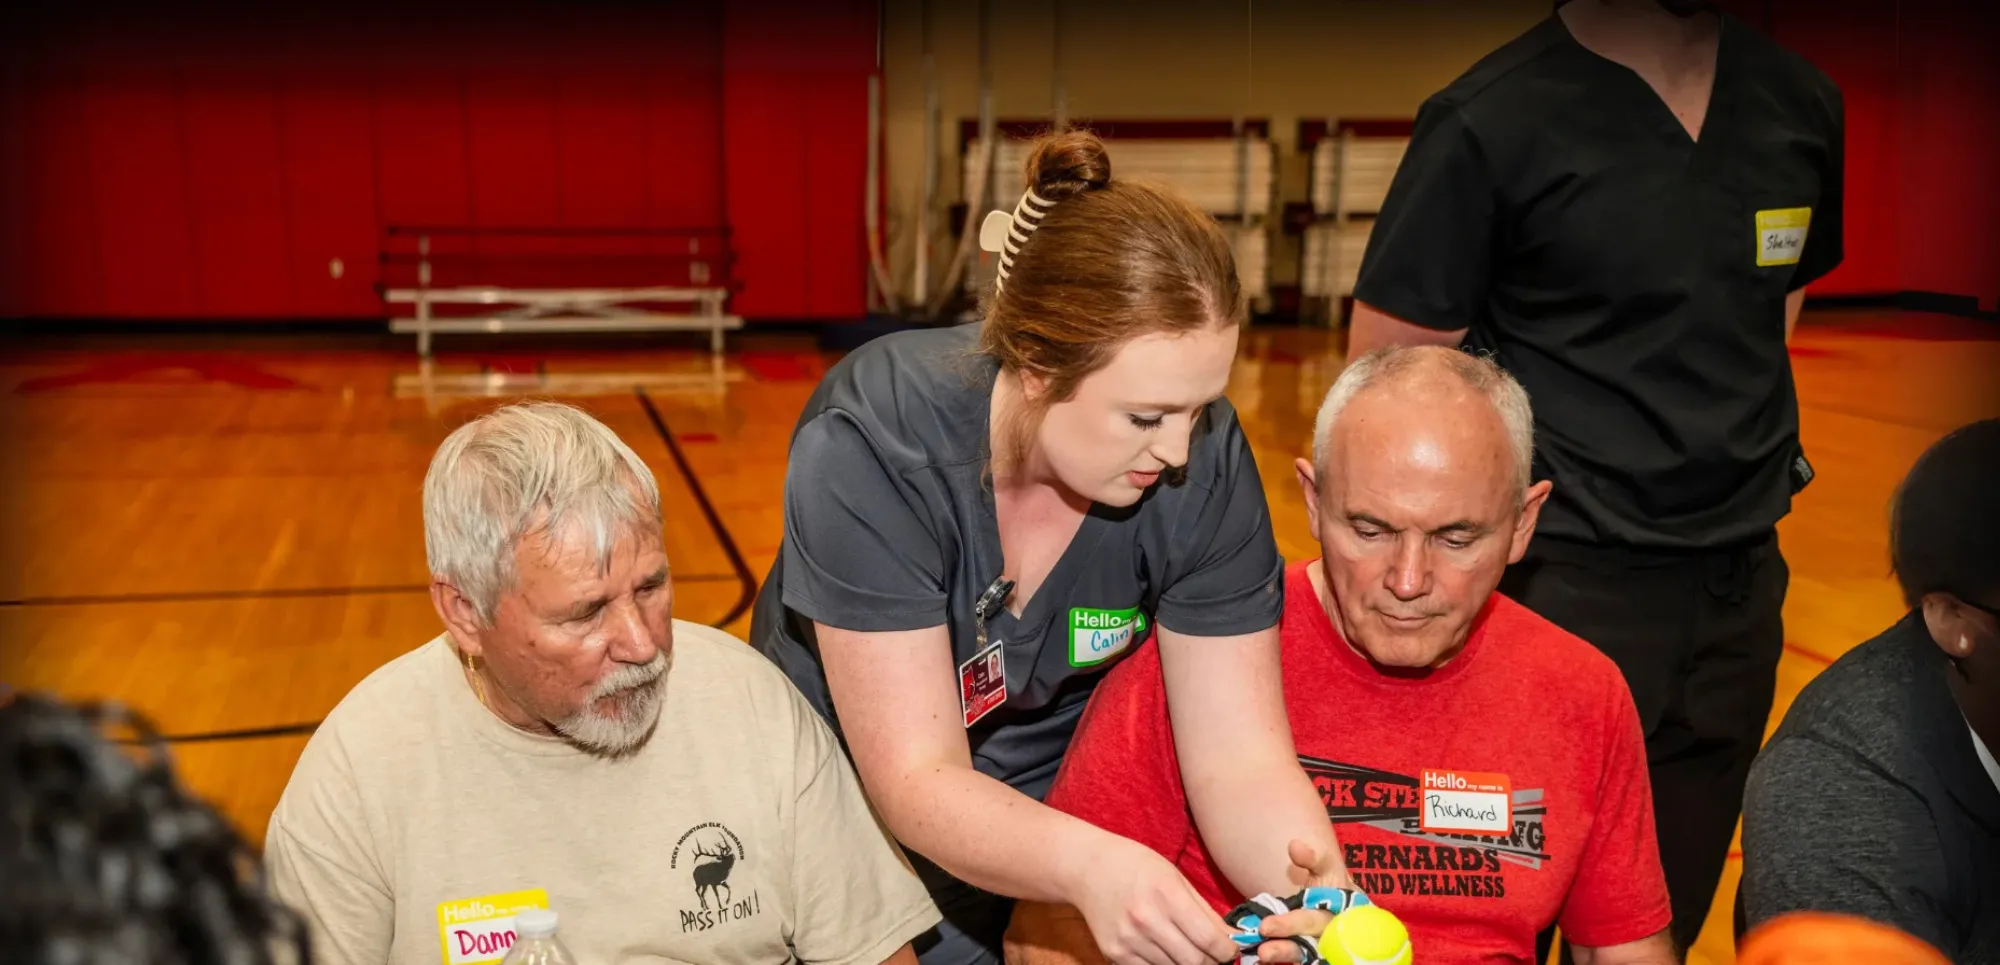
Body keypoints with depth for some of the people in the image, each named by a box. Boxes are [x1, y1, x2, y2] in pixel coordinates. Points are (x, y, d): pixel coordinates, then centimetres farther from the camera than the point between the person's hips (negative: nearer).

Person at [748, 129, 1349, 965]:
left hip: (1056, 798, 1)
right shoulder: (872, 451, -30)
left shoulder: (1204, 462, -21)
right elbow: (917, 779, -30)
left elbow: (1241, 762, -18)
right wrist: (1087, 866, -47)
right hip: (846, 788, -1)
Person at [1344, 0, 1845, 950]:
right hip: (1566, 583, -5)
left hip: (1741, 582, 6)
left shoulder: (1803, 103, 6)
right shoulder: (1488, 121, -11)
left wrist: (1734, 443, 10)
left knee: (1666, 915, 18)